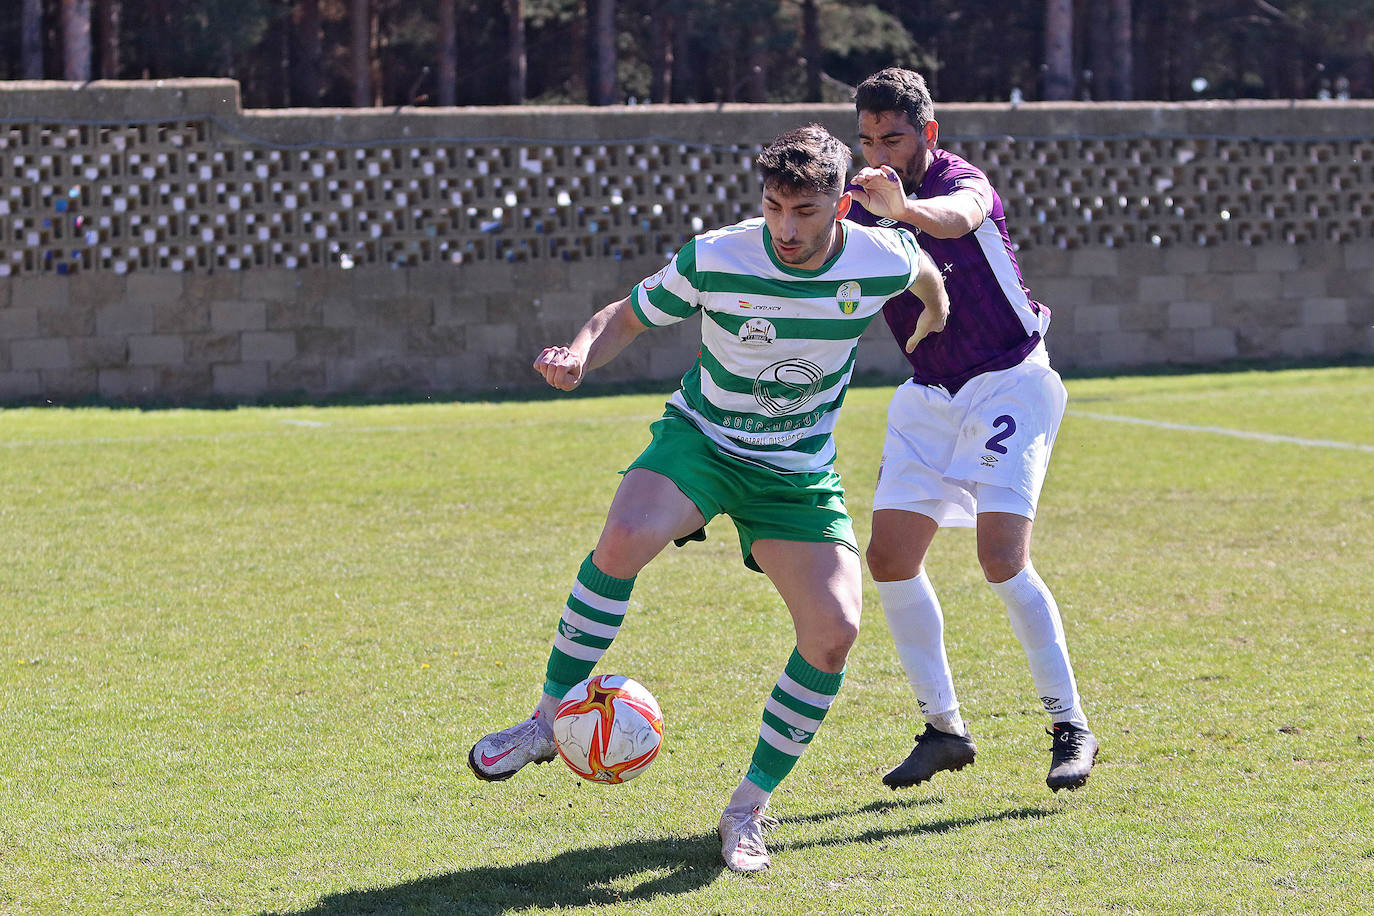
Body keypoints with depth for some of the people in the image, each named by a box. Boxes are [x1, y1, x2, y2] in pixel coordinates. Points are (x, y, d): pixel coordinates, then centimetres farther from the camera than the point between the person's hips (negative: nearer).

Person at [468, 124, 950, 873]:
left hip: (799, 473, 2)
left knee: (834, 630, -17)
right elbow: (629, 315, -4)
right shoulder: (714, 260, -20)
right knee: (624, 539, -34)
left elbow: (923, 271, 11)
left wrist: (935, 304, 33)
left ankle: (748, 809, 1)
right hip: (700, 439, -2)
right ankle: (549, 720, -18)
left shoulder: (882, 260, -15)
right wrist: (581, 353, -25)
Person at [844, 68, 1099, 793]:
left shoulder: (963, 182, -20)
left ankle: (1071, 727, -8)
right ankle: (943, 728, 10)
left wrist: (905, 208, -67)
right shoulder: (864, 205, 1)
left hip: (1008, 382, -7)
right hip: (928, 394, 7)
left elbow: (957, 217, -46)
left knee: (1001, 557, -19)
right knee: (889, 557, -2)